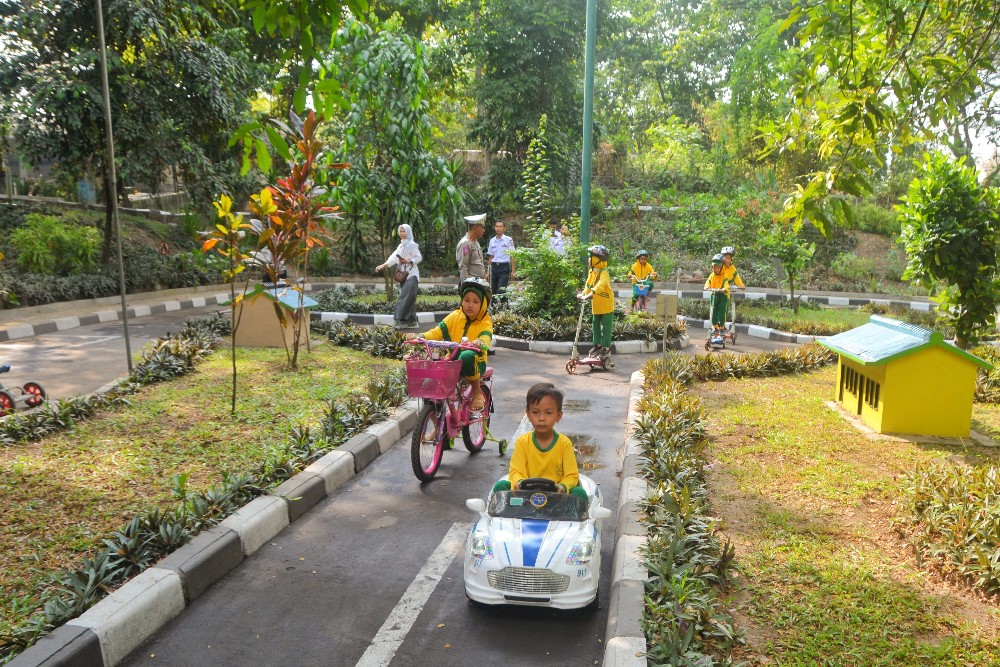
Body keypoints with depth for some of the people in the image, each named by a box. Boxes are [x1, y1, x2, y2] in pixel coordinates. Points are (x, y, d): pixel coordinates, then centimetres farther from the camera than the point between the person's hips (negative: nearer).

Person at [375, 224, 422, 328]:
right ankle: (411, 320, 11)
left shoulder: (412, 244, -7)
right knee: (409, 298, 8)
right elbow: (394, 257, 7)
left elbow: (419, 258, -10)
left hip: (411, 274, -8)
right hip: (404, 274, 8)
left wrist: (408, 261, -22)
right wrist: (383, 265, -3)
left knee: (404, 297, -13)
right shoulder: (401, 245, 16)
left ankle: (399, 319, -15)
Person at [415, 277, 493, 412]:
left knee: (467, 356, -38)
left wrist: (480, 343, -44)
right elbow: (438, 331, 0)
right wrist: (422, 337, -19)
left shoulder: (485, 322, 0)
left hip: (474, 362, -3)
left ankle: (477, 392, -14)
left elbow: (486, 337, -20)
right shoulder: (455, 316, 8)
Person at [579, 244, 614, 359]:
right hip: (596, 305, 8)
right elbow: (588, 284, 7)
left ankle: (606, 348, 8)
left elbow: (600, 285, -35)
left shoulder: (604, 272, -20)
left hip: (606, 305, -8)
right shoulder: (592, 271, 6)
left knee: (606, 326, 0)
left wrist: (590, 294, -46)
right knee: (596, 325, 15)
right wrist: (583, 293, -10)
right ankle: (598, 345, 27)